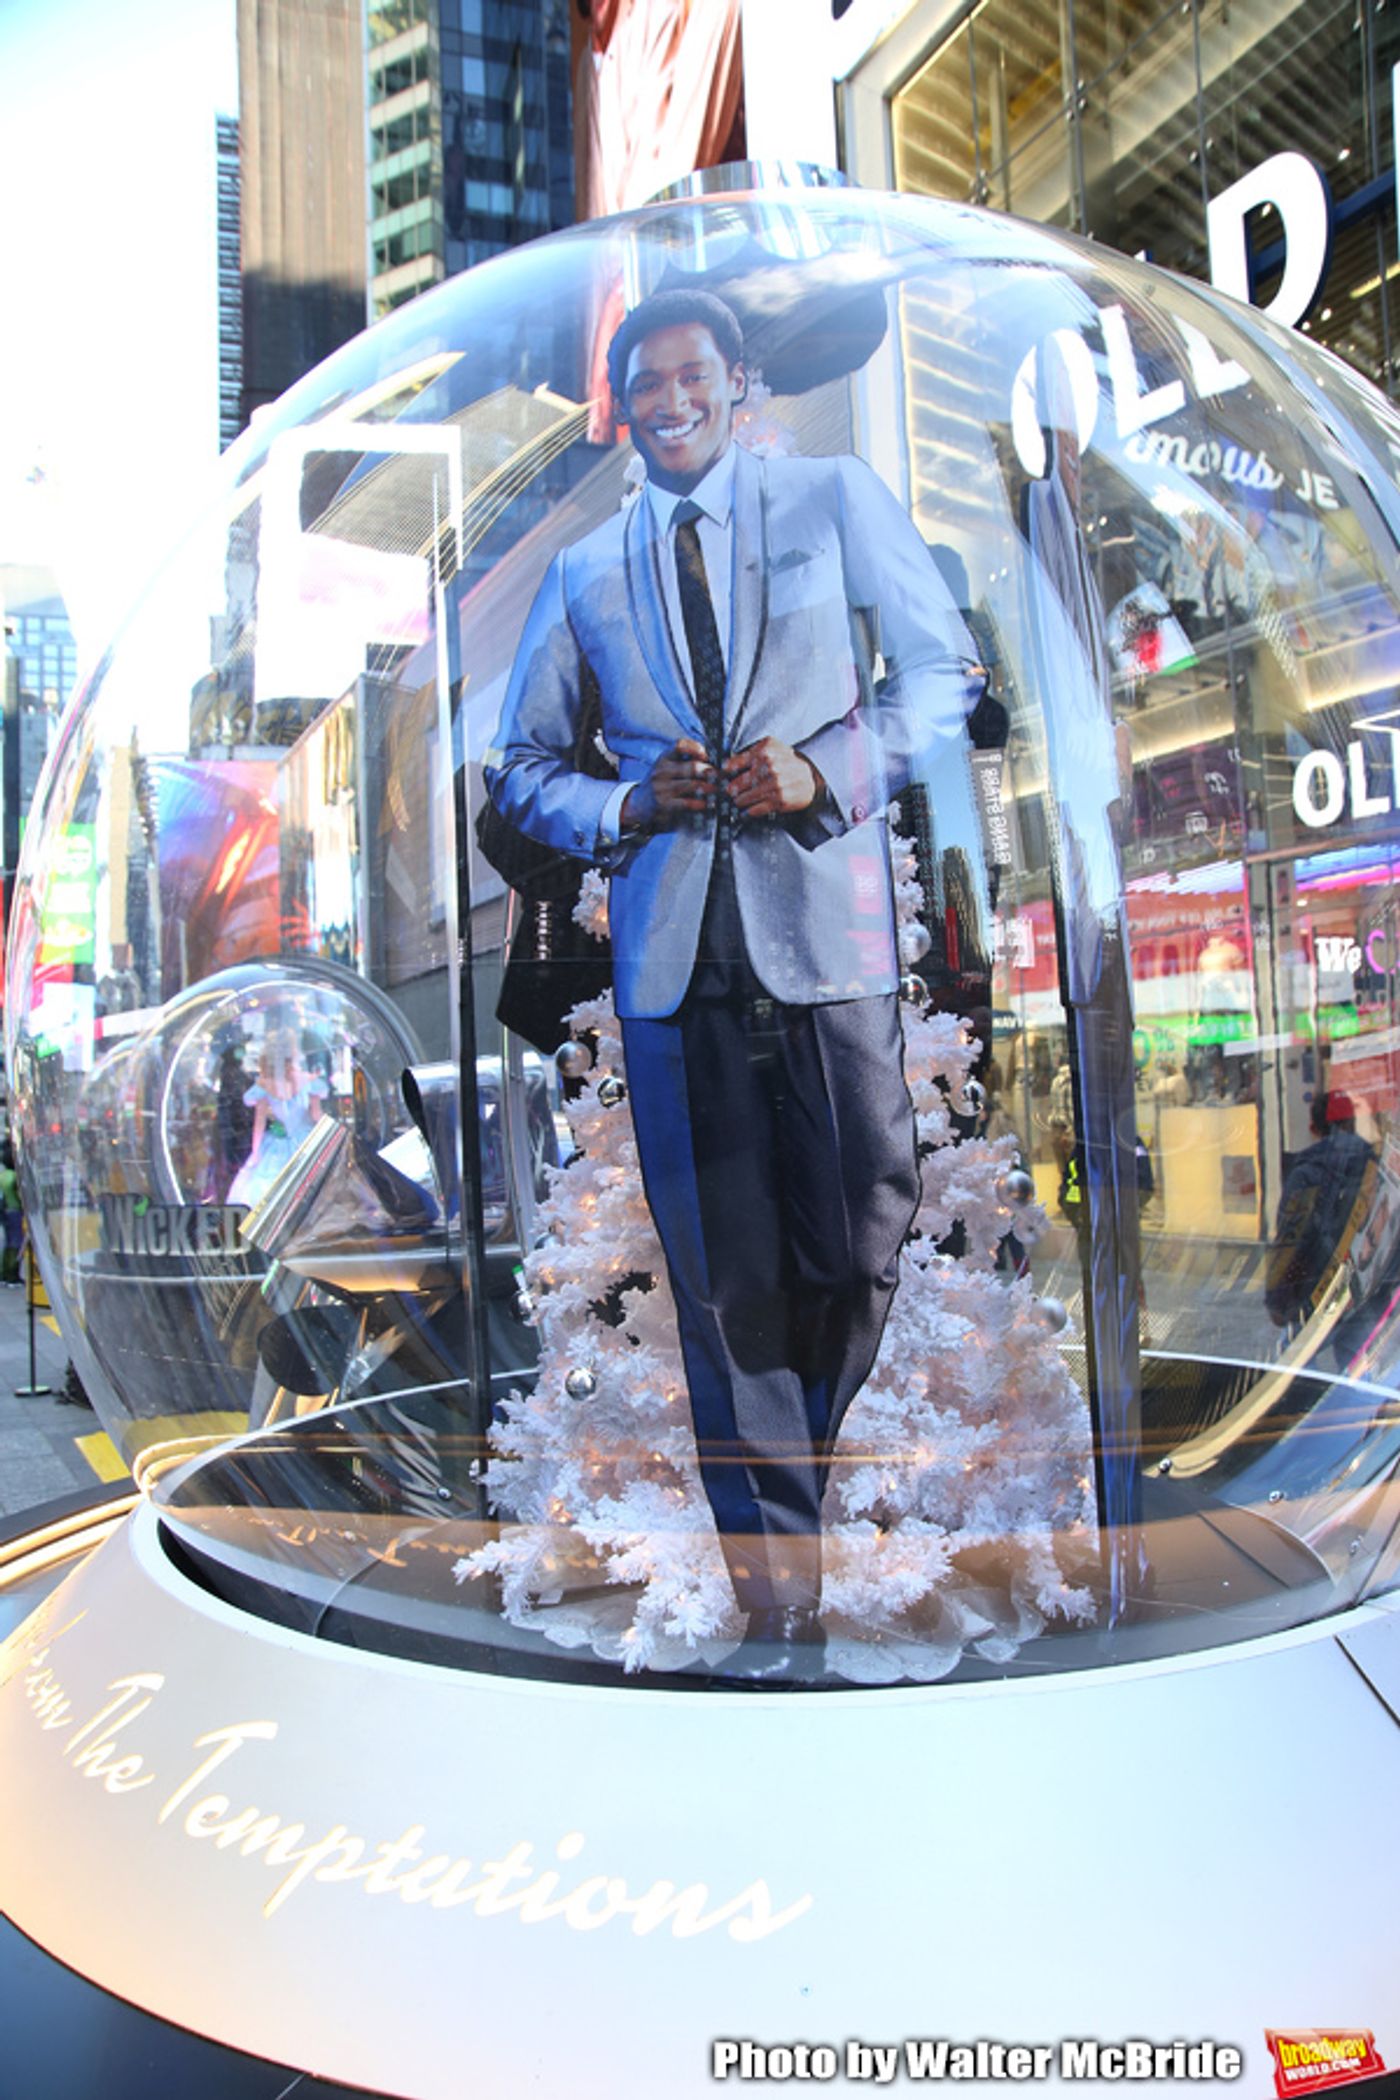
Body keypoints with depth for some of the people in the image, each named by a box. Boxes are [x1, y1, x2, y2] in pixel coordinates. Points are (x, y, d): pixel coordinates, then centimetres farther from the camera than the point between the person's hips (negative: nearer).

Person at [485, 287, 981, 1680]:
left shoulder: (834, 499, 12)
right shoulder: (583, 571, 18)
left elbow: (943, 670, 8)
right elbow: (521, 766, 20)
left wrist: (826, 770, -9)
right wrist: (628, 806, -1)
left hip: (823, 922, -1)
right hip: (671, 948, 2)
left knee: (859, 1242, -1)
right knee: (723, 1279, 0)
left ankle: (799, 1471, 30)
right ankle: (778, 1594, 12)